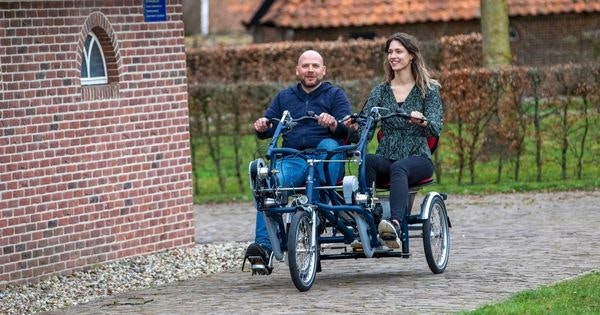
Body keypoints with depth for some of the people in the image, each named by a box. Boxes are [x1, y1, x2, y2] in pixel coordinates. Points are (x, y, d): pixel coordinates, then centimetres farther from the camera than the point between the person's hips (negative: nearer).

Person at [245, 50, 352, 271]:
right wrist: (262, 126, -8)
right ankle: (263, 246, -37)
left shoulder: (335, 95, 15)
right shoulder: (284, 97, 25)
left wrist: (333, 124, -23)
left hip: (327, 161, -1)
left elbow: (347, 130, 1)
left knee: (328, 145, -37)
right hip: (293, 160, 1)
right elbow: (268, 127, 17)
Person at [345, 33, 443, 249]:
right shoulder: (380, 91, 14)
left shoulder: (428, 90, 5)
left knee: (399, 168, -39)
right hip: (386, 158, 3)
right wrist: (354, 128, -20)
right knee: (367, 162, -33)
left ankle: (395, 225, -62)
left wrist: (422, 121, -33)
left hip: (417, 159, -3)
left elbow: (436, 128, -9)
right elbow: (365, 131, 4)